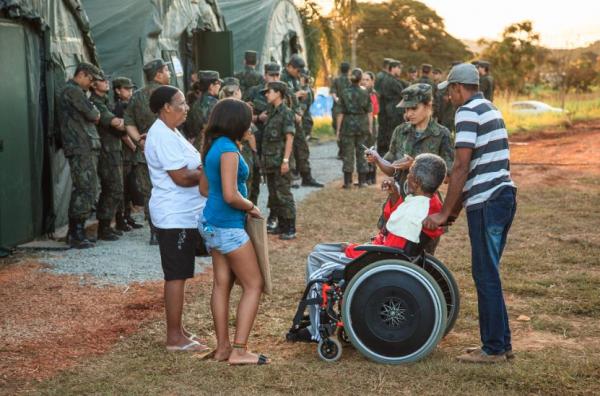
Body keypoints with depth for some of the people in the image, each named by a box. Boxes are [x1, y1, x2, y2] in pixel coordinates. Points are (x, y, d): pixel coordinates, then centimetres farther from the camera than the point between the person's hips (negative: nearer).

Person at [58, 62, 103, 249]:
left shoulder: (75, 91, 24)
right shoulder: (73, 91, -9)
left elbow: (90, 117, 21)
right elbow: (92, 114, -14)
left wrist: (93, 115, 2)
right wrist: (96, 114, 5)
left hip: (83, 149, 10)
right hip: (82, 148, -10)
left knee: (81, 190, 12)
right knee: (85, 191, -10)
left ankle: (74, 233, 16)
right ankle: (77, 234, -8)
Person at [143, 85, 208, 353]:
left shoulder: (170, 133, 15)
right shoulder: (162, 136, -19)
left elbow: (187, 167, 20)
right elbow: (181, 177, -22)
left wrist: (202, 168, 1)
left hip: (184, 214, 10)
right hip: (175, 217, -10)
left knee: (178, 275, 15)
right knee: (176, 276, -5)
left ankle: (177, 330, 23)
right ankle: (175, 338, 1)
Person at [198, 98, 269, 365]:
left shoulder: (212, 147, 9)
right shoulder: (228, 149, -19)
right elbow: (231, 195, -25)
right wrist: (251, 207, -7)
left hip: (211, 224, 9)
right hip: (228, 226, -9)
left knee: (222, 285, 12)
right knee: (253, 285, -2)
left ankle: (223, 347, 16)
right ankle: (239, 351, -4)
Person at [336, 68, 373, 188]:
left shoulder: (344, 93, -6)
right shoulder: (365, 93, -1)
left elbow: (341, 113, -6)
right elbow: (369, 113, 0)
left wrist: (338, 129, -1)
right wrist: (370, 128, 8)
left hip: (348, 125, -2)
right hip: (362, 125, 2)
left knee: (348, 154, 4)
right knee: (361, 153, 10)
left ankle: (348, 182, 4)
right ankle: (362, 181, 13)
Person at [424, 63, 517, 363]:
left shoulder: (467, 112, -11)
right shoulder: (491, 110, 19)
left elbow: (462, 167, -17)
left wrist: (444, 213, -13)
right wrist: (456, 207, 22)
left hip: (486, 203, -9)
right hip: (505, 195, 9)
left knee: (486, 276, -2)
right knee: (488, 274, 15)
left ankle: (494, 348, 4)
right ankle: (501, 342, 21)